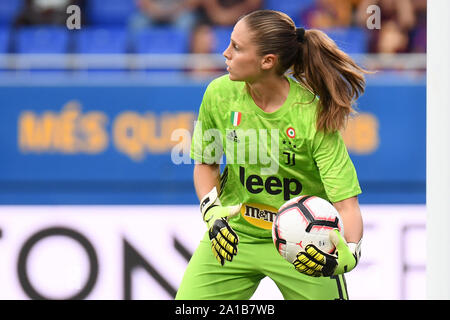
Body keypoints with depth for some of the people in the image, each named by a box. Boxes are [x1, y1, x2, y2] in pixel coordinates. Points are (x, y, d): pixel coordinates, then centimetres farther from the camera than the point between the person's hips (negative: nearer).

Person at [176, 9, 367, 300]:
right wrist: (213, 213, -12)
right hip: (235, 233, 2)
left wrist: (348, 254, -42)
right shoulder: (220, 94, -11)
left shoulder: (314, 114, -21)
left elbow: (346, 203, -23)